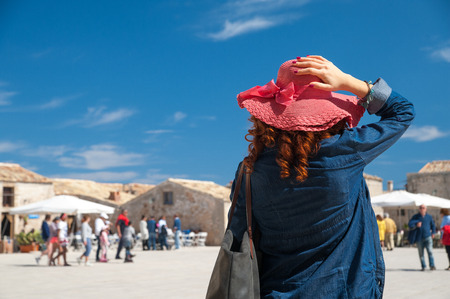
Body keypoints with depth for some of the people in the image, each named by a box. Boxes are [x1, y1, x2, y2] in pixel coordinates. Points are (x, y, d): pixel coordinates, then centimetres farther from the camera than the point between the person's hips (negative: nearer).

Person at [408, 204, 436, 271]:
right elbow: (410, 224, -8)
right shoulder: (415, 217, 3)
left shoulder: (429, 217, 7)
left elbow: (433, 225, 21)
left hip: (428, 237, 0)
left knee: (430, 251, -13)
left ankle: (432, 265, -12)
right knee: (421, 253, 4)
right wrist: (416, 224, -25)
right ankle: (423, 266, 13)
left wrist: (433, 233, 10)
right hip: (419, 238, 1)